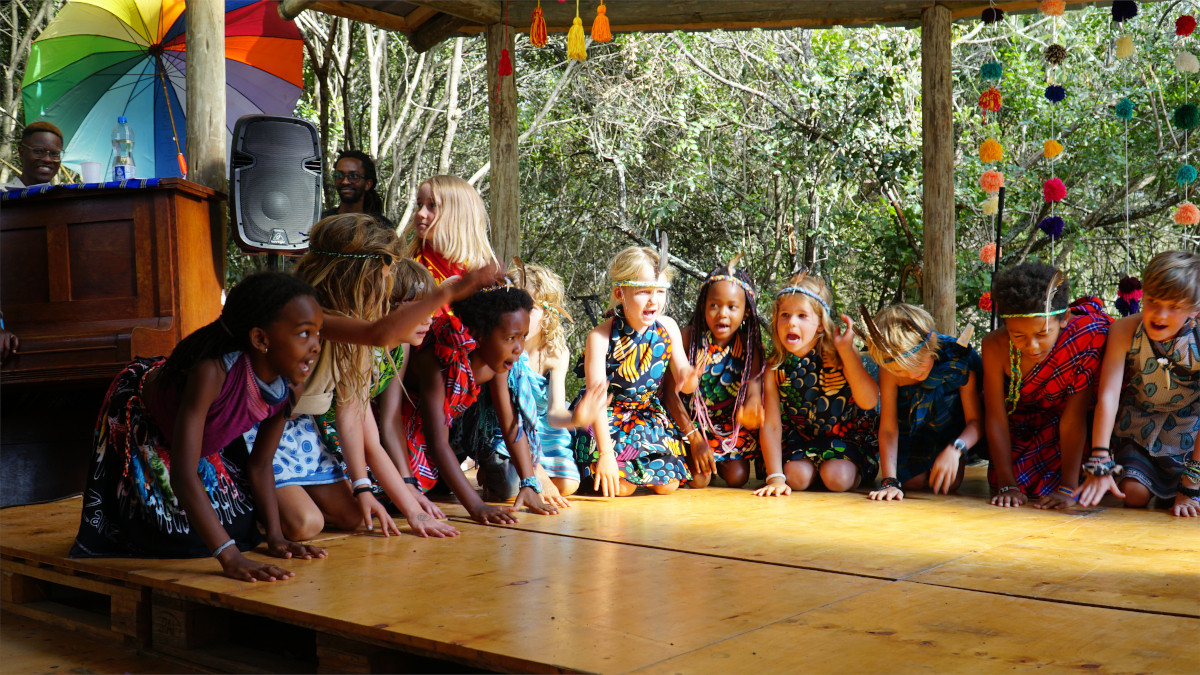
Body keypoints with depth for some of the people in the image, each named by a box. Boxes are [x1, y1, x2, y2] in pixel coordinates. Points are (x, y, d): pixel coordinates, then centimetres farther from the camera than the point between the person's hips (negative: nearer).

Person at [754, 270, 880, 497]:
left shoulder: (838, 355, -19)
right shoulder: (775, 368, -14)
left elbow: (868, 402, -32)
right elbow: (771, 426, -13)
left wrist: (847, 350, -36)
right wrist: (775, 477, -22)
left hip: (848, 436, -2)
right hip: (802, 438, 2)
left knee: (836, 477, -26)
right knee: (796, 477, -23)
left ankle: (855, 472, 8)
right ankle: (814, 468, 11)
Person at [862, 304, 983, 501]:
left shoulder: (959, 360, -32)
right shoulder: (889, 370, -27)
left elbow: (976, 420, -26)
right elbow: (888, 428, -24)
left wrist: (955, 449, -45)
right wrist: (890, 481, -33)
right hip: (911, 430, 1)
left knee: (948, 485, -16)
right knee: (912, 482, -10)